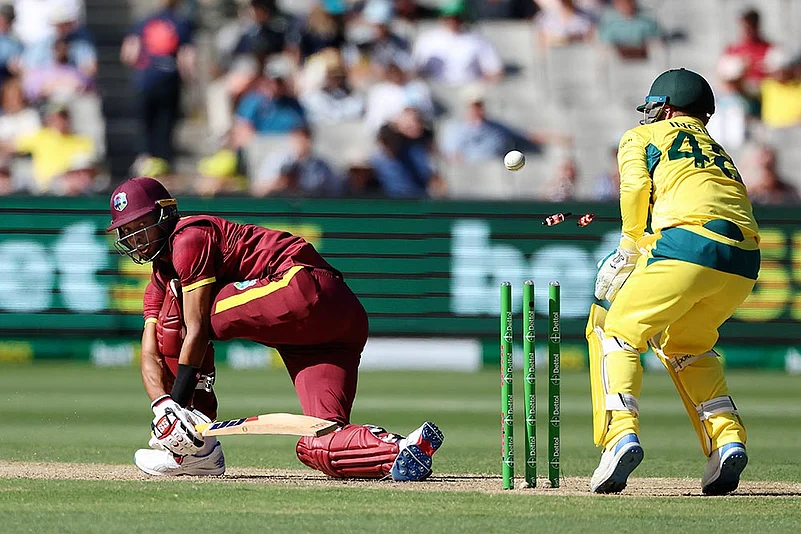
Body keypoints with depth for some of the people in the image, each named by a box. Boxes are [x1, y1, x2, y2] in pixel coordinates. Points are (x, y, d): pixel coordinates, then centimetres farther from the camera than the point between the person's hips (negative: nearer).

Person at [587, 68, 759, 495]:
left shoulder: (641, 137, 21)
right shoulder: (715, 148, 36)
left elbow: (636, 189, 1)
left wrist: (631, 249, 10)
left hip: (688, 242, -6)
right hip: (744, 263, 6)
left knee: (615, 331, 6)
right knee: (685, 344, 28)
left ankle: (622, 433, -17)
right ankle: (727, 440, 9)